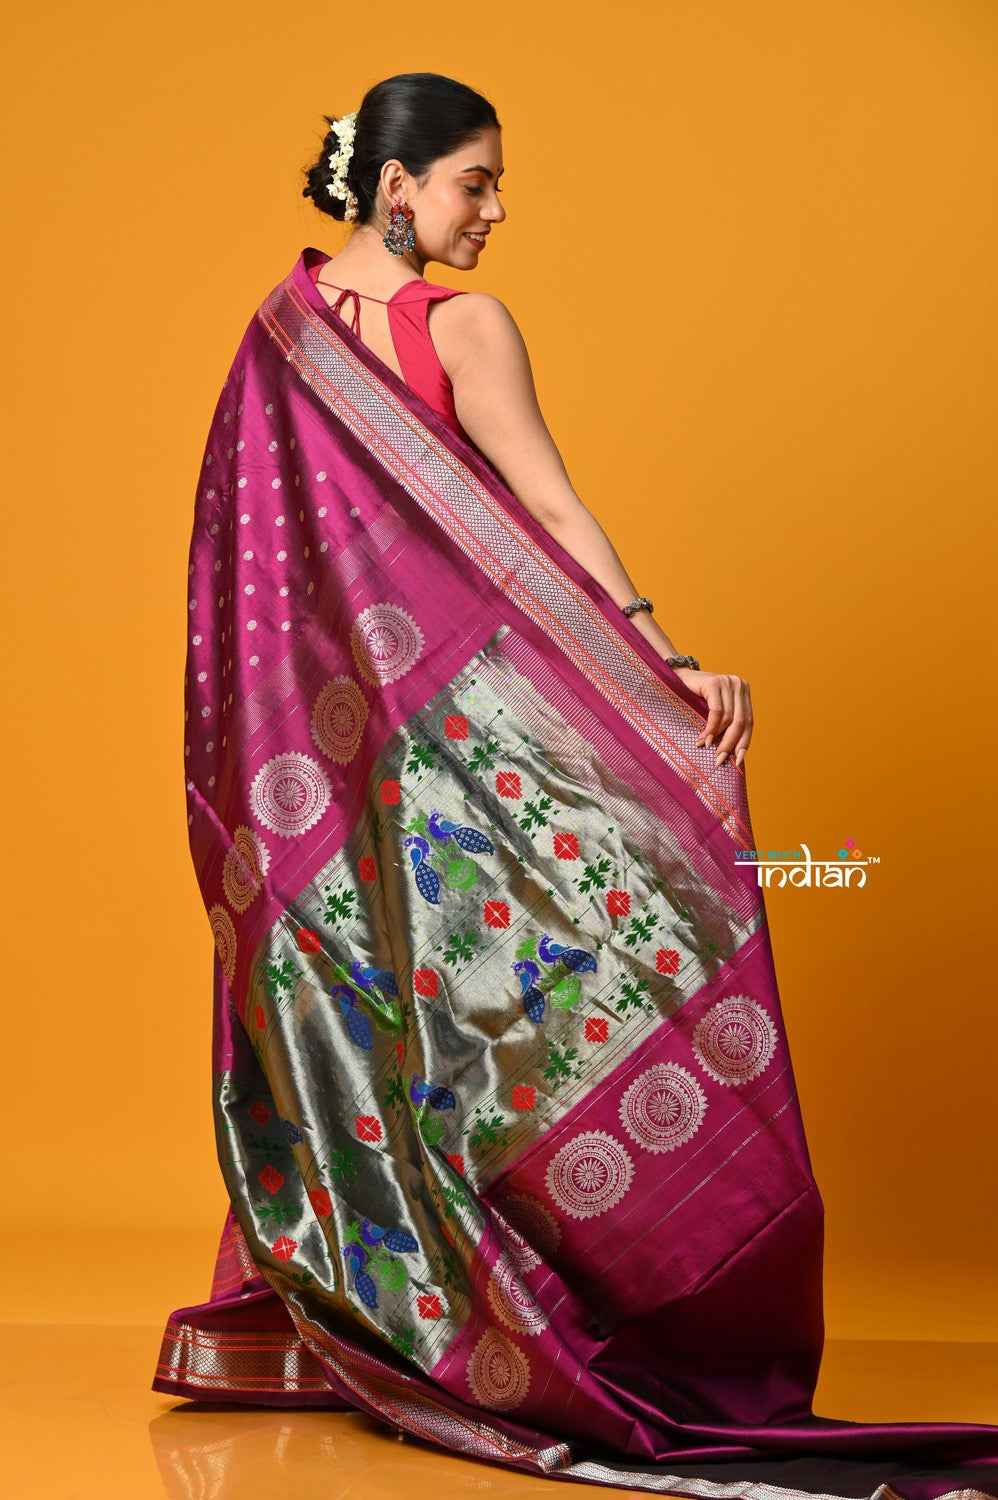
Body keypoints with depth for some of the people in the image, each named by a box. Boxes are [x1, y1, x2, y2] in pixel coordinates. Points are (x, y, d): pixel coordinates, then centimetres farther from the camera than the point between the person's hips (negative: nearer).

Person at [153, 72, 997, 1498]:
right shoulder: (461, 325, -10)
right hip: (462, 710, -7)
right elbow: (548, 511, -18)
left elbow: (255, 550, 13)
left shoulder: (282, 328, 9)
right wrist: (664, 663, -23)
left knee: (354, 993, 12)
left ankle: (313, 1312, 17)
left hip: (321, 719, 7)